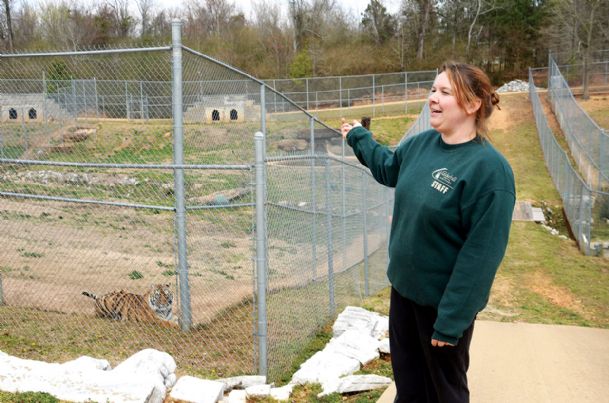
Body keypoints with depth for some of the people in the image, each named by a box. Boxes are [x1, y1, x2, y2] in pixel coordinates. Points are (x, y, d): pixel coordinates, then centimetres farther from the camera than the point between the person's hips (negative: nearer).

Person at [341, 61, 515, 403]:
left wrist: (451, 319, -24)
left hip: (446, 301, -6)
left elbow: (481, 254, -25)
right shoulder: (421, 144, -2)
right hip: (404, 287, 7)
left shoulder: (489, 168, -24)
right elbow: (388, 168, 22)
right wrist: (359, 137, 30)